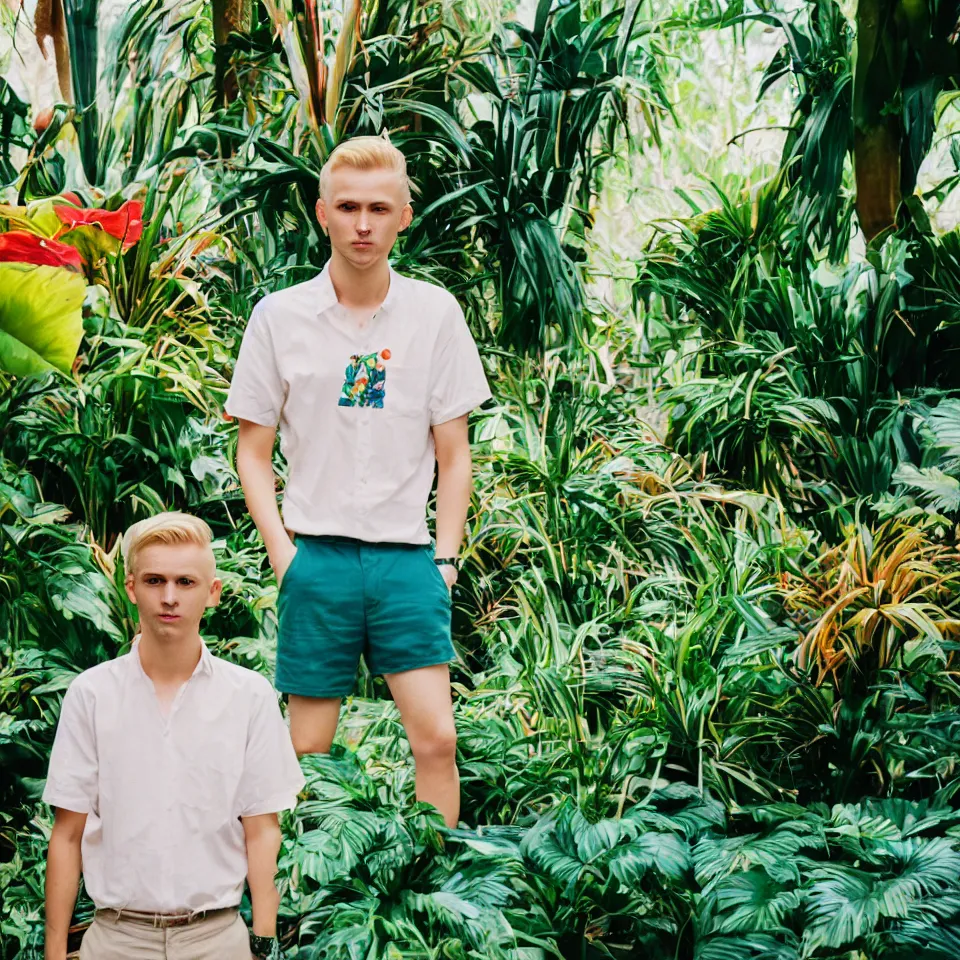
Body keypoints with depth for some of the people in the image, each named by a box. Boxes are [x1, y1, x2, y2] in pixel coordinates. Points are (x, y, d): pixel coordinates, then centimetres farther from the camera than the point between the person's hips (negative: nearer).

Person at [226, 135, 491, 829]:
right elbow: (253, 451, 7)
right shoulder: (280, 316, 2)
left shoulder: (435, 313, 3)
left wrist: (446, 559, -1)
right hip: (317, 555, 0)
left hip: (406, 557, 0)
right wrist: (283, 552, -3)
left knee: (437, 737, -7)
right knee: (309, 751, 4)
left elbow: (453, 454, 7)